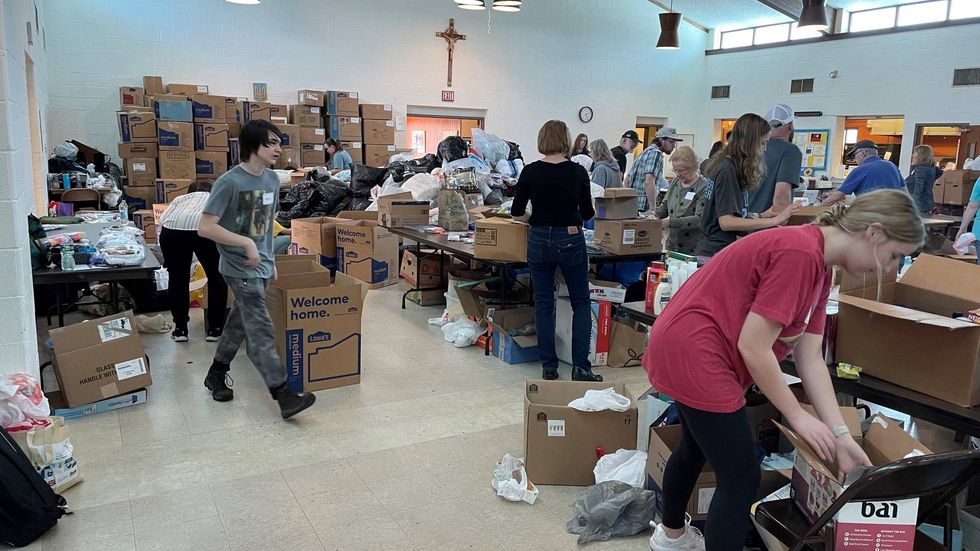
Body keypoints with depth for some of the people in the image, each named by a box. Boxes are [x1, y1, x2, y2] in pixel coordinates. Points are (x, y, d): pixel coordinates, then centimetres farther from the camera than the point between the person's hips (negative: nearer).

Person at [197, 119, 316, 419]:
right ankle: (283, 393, -10)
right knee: (261, 329, -10)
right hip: (241, 268, -7)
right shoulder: (229, 182, -17)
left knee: (241, 319, 18)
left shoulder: (272, 179, 6)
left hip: (262, 266, 8)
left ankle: (217, 373, 35)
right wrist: (246, 243, -22)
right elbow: (205, 227, -19)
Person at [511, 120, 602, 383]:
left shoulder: (530, 171, -6)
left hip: (539, 240, 1)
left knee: (543, 303, 11)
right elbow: (587, 213, 2)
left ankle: (549, 367, 13)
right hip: (571, 241, -1)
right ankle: (580, 366, 4)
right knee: (581, 302, 11)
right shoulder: (578, 171, -7)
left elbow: (516, 212, 0)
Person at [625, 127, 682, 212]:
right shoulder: (656, 153, -10)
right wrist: (654, 209, -25)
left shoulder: (647, 151, 20)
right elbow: (649, 182, -23)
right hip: (643, 208, -10)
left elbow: (628, 178, 25)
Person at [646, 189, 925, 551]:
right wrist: (797, 417, -11)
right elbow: (753, 347, -22)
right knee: (742, 478, -2)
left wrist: (840, 435, 3)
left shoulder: (819, 265, 8)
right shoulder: (800, 253, -22)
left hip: (687, 347, 11)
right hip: (691, 350, -11)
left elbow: (810, 359, 6)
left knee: (697, 447, 29)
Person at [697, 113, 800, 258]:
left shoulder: (727, 165, 10)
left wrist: (761, 216, 8)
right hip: (716, 253, -9)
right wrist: (774, 221, -19)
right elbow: (726, 222, -22)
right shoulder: (727, 170, -16)